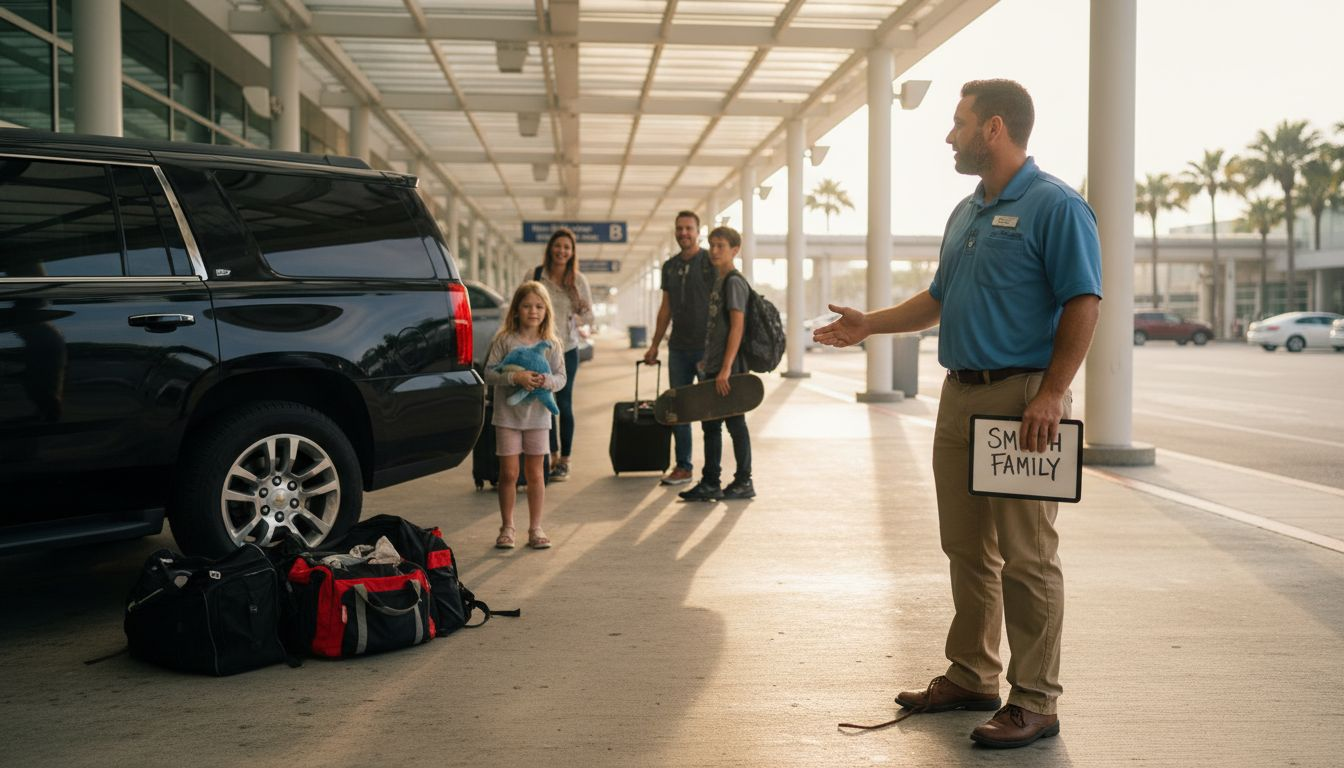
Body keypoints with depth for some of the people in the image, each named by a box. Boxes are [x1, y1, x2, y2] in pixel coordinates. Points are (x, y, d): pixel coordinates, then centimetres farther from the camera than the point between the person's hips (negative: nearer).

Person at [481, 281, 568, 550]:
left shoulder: (551, 344, 2)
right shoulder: (504, 340, -5)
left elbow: (561, 377, 1)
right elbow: (489, 373, -9)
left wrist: (548, 381, -21)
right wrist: (515, 377, -23)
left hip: (537, 416, 2)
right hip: (508, 415, -2)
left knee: (535, 474, 7)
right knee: (509, 474, 3)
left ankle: (535, 528, 16)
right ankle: (507, 528, 15)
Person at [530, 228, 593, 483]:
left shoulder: (578, 280, 0)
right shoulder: (536, 276, -2)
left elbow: (589, 315, 6)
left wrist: (578, 318, -15)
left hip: (567, 348, -1)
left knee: (564, 403, 0)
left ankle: (564, 460, 9)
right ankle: (552, 455, 19)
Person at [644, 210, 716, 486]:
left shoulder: (710, 262, -5)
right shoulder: (669, 266, 14)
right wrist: (654, 344, 16)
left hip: (706, 346, -6)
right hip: (678, 347, 6)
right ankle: (683, 466, 14)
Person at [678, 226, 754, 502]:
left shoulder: (734, 282, -12)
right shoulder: (718, 282, 16)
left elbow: (737, 326, -19)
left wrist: (726, 368, -24)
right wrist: (707, 360, 17)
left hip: (728, 368, -9)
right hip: (714, 367, 9)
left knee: (735, 424, 0)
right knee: (710, 424, 10)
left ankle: (744, 482, 9)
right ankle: (710, 483, 16)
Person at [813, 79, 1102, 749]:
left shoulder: (1055, 206, -9)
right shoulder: (966, 214, 18)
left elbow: (1083, 303, -15)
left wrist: (1053, 394, -22)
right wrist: (871, 324, 20)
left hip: (1022, 399, -9)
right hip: (960, 395, 9)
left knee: (1026, 557, -4)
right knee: (967, 549, 14)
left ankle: (1035, 701, 5)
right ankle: (970, 677, 25)